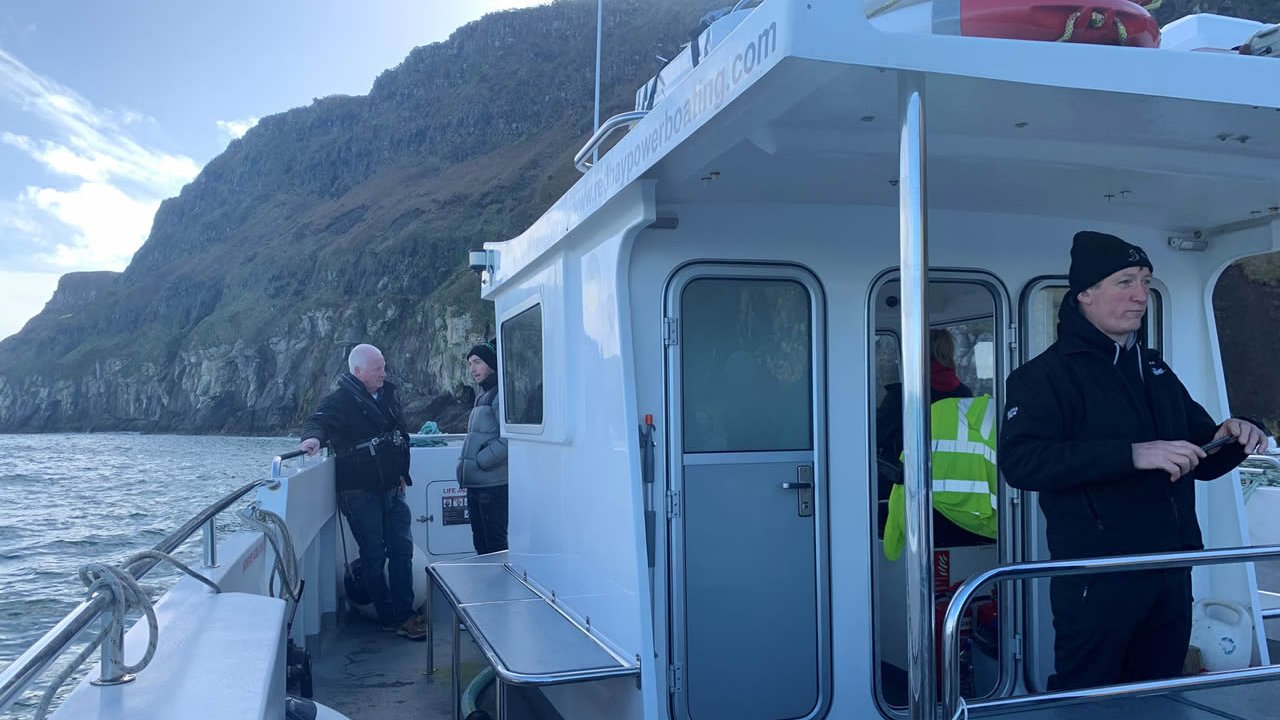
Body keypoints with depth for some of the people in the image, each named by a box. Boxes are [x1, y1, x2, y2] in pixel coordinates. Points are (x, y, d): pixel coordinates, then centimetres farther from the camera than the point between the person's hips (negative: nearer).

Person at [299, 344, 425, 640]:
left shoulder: (388, 395, 11)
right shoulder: (341, 401, -10)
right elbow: (319, 421, -26)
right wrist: (314, 436, -49)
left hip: (392, 490, 7)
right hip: (361, 493, -7)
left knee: (402, 549, 6)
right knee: (374, 556, 1)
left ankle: (404, 613, 15)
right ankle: (390, 618, 11)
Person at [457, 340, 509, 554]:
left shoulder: (500, 394, -12)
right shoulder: (483, 395, 18)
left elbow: (508, 440, -21)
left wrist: (479, 461, -15)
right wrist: (465, 461, 11)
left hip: (493, 485, -10)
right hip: (475, 484, 10)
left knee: (495, 546, -4)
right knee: (480, 543, 16)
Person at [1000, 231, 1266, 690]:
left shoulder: (1155, 369, 17)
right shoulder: (1046, 374, -8)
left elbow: (1201, 459, 25)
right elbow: (1019, 462, -24)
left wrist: (1234, 439, 1)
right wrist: (1131, 453, -30)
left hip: (1170, 573, 7)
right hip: (1097, 578, -7)